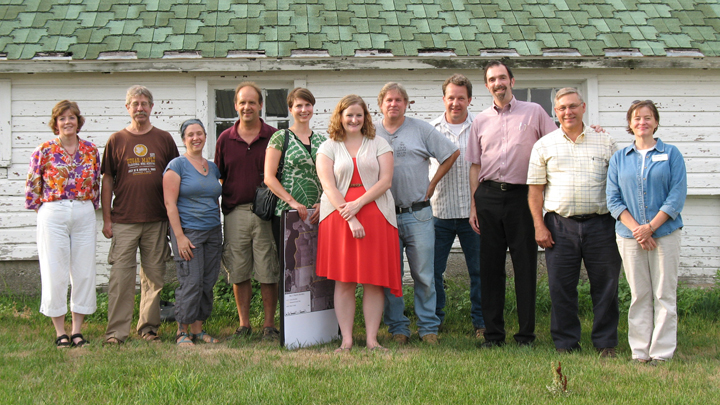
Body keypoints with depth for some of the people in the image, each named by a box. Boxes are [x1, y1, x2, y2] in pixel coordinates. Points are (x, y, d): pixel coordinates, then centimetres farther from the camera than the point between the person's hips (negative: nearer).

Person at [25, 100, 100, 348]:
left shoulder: (91, 150, 7)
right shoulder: (44, 150, -1)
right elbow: (32, 185, 3)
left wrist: (91, 208, 9)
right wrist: (44, 208, 3)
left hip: (84, 214, 3)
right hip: (53, 214, -3)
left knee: (84, 271, 3)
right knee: (55, 272, -1)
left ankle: (77, 330, 13)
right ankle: (60, 332, 9)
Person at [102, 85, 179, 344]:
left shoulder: (164, 139, 8)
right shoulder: (116, 140, 6)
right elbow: (107, 181, 6)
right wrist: (106, 219, 1)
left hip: (157, 219, 1)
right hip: (123, 220, -1)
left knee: (154, 275, 6)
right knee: (121, 275, -4)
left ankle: (149, 327, 16)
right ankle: (116, 331, -1)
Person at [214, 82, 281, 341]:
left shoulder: (273, 137, 4)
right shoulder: (225, 139, 10)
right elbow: (219, 178, 14)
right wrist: (218, 208, 5)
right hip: (235, 213, 2)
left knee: (268, 273, -1)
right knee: (238, 273, 6)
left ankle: (269, 325, 8)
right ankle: (244, 324, 17)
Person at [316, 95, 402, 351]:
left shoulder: (379, 145, 13)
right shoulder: (328, 148, 10)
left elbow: (385, 180, 1)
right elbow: (328, 186, -1)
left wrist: (358, 204, -12)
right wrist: (349, 218, -13)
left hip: (375, 214, 1)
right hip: (339, 217, -1)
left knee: (374, 280, -2)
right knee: (343, 280, -3)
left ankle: (372, 340, 1)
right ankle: (346, 340, 0)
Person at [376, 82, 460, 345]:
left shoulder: (421, 129, 6)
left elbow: (451, 153, 10)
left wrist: (432, 184, 6)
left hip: (418, 213, -1)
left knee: (424, 275, 0)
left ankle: (428, 327, 8)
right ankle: (397, 328, 12)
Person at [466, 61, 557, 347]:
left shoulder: (533, 112, 6)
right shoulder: (480, 121, 13)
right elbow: (475, 165, 13)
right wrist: (474, 205, 6)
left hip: (522, 195, -2)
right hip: (489, 196, 2)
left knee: (525, 264, -1)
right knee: (490, 265, 3)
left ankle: (526, 333, 5)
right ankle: (493, 333, 10)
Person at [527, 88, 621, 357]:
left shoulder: (605, 143, 9)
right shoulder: (545, 146, 9)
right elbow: (535, 189, 7)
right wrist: (539, 226, -1)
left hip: (601, 224, 0)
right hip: (560, 226, 0)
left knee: (605, 285, 3)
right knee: (561, 287, 2)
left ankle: (606, 343, 14)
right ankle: (565, 343, 13)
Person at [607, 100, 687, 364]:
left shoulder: (671, 154, 4)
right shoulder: (619, 158, 10)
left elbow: (677, 196, -4)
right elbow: (613, 199, 4)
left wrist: (650, 227, -13)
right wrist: (636, 229, -10)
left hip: (665, 234, -1)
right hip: (629, 236, 2)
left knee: (664, 295, 0)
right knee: (639, 295, 4)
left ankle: (663, 352, 5)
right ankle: (640, 352, 10)